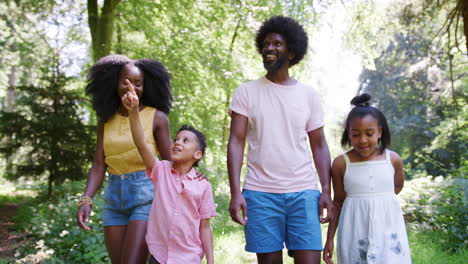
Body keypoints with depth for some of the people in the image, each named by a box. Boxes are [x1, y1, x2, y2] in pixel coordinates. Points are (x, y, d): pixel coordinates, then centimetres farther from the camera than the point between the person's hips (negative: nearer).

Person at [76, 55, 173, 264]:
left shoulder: (157, 117, -3)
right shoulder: (106, 119, 9)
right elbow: (98, 165, 6)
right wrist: (86, 200, -8)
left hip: (146, 196, -5)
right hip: (114, 198, 5)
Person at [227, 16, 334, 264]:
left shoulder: (309, 95, 9)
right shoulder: (246, 92, 4)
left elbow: (319, 146, 10)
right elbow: (236, 143, -1)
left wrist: (326, 191, -1)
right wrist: (235, 192, -11)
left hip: (304, 192, 1)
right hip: (260, 193, -1)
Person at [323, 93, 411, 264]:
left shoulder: (393, 159, -1)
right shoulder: (341, 164, -4)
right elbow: (338, 201, 4)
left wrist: (380, 199, 7)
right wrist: (330, 238, 4)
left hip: (387, 229, 1)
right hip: (355, 232, -1)